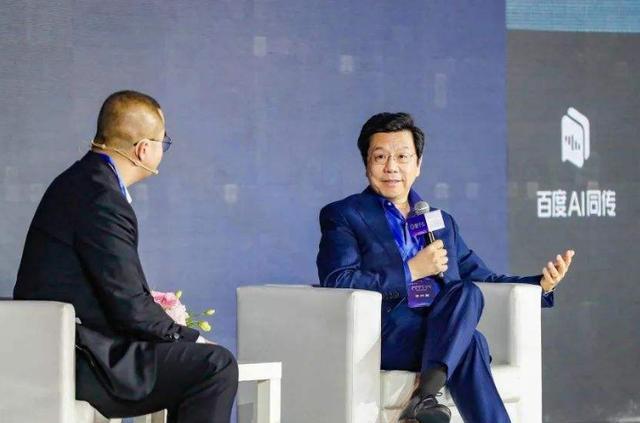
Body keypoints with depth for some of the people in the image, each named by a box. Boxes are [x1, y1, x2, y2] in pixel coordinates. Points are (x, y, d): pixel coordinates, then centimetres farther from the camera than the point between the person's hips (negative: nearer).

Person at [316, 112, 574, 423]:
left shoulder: (442, 222, 28)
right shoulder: (342, 216, 9)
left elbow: (482, 278, 26)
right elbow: (337, 284, -6)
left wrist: (541, 284, 8)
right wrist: (411, 271, -9)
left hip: (442, 338, 5)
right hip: (383, 335, -5)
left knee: (466, 292, -30)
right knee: (470, 340, -31)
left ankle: (425, 397, -42)